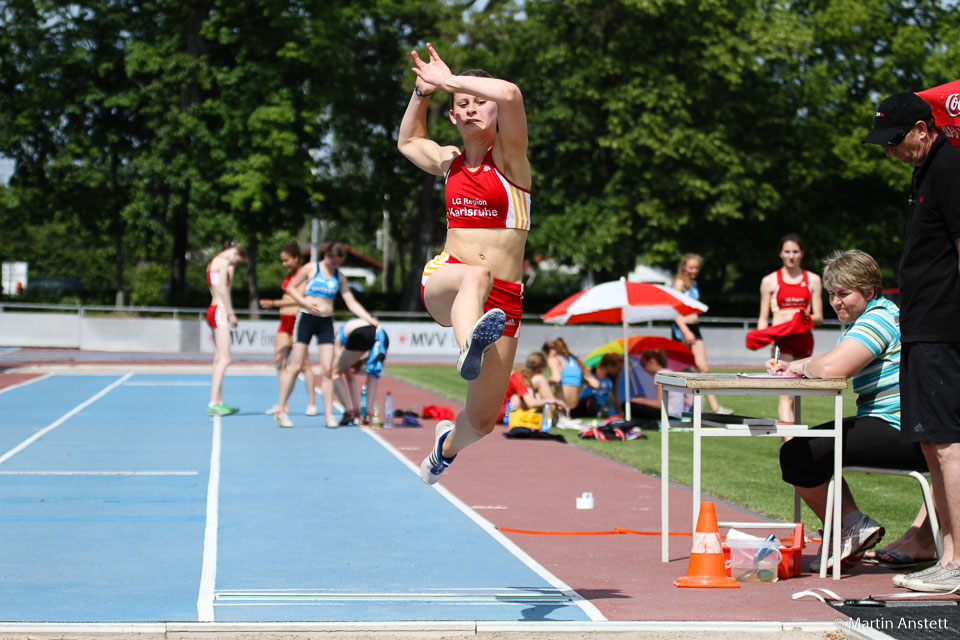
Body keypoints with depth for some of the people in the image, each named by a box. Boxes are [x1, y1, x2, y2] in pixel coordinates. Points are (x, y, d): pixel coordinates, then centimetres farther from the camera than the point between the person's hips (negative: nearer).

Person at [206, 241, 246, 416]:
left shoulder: (214, 262, 22)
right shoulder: (223, 262, -9)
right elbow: (222, 290, -15)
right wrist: (231, 313, -13)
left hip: (214, 310, 11)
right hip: (220, 311, -11)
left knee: (219, 359, 11)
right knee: (224, 359, -14)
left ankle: (218, 402, 13)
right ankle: (213, 403, -20)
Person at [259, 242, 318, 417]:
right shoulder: (289, 275, 17)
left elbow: (297, 299, -21)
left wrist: (273, 303, -27)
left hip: (297, 321, -9)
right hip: (284, 323, 9)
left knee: (302, 364, -7)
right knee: (279, 362, 1)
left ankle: (311, 403, 0)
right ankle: (282, 404, 4)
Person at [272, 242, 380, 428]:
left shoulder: (339, 277, 10)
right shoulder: (311, 268, 2)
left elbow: (352, 303, 10)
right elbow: (290, 287, 6)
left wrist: (370, 319, -1)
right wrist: (305, 302, -10)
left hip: (326, 322, 3)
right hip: (306, 317, -3)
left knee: (327, 369, -4)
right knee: (296, 365, -5)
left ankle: (329, 415, 1)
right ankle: (280, 411, 3)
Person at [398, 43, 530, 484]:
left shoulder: (508, 155, 2)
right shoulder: (449, 161, 15)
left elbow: (510, 94, -19)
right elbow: (408, 140, 39)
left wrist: (449, 80, -8)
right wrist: (423, 90, 25)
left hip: (503, 299, -1)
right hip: (443, 281, 1)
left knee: (482, 422, 1)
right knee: (476, 274, -39)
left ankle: (448, 444, 38)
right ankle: (469, 343, -73)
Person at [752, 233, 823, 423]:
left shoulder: (813, 280, 11)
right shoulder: (770, 281, 8)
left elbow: (819, 317, 10)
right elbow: (763, 318, 9)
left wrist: (807, 317, -12)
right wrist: (762, 338, -9)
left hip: (803, 338, 3)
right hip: (780, 339, -3)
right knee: (786, 395, -16)